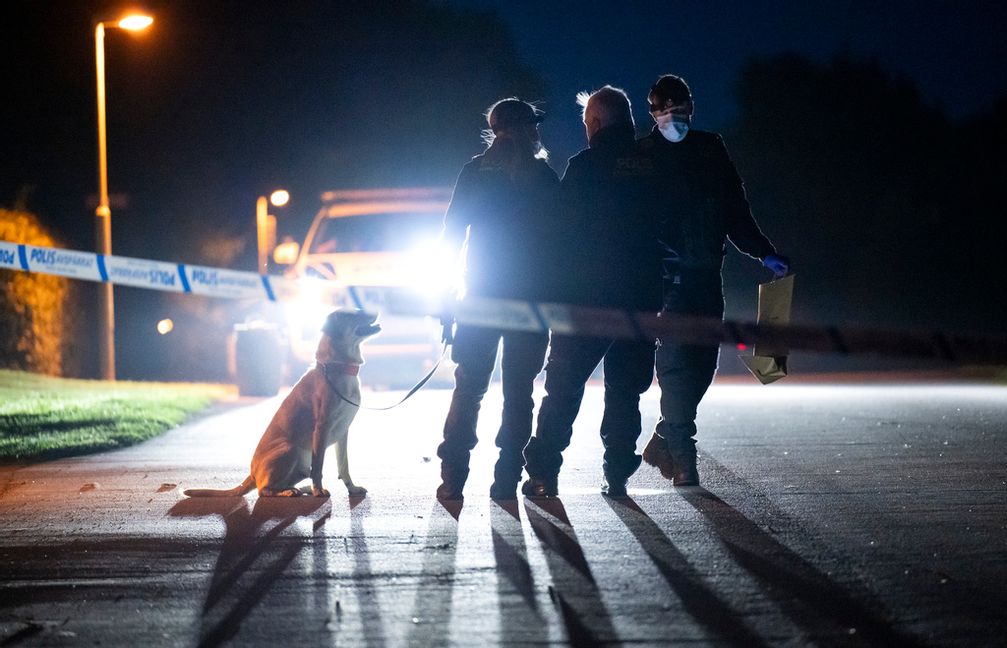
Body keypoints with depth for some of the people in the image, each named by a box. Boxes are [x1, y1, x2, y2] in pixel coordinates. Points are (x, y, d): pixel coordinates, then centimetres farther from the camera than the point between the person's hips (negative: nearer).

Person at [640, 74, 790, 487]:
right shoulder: (642, 156, 1)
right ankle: (682, 453, -6)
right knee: (676, 362, -11)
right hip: (666, 277, -5)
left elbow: (736, 214, 15)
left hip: (705, 275, 5)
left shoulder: (711, 150, 13)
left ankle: (665, 439, 21)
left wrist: (765, 254, 7)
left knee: (702, 363, 5)